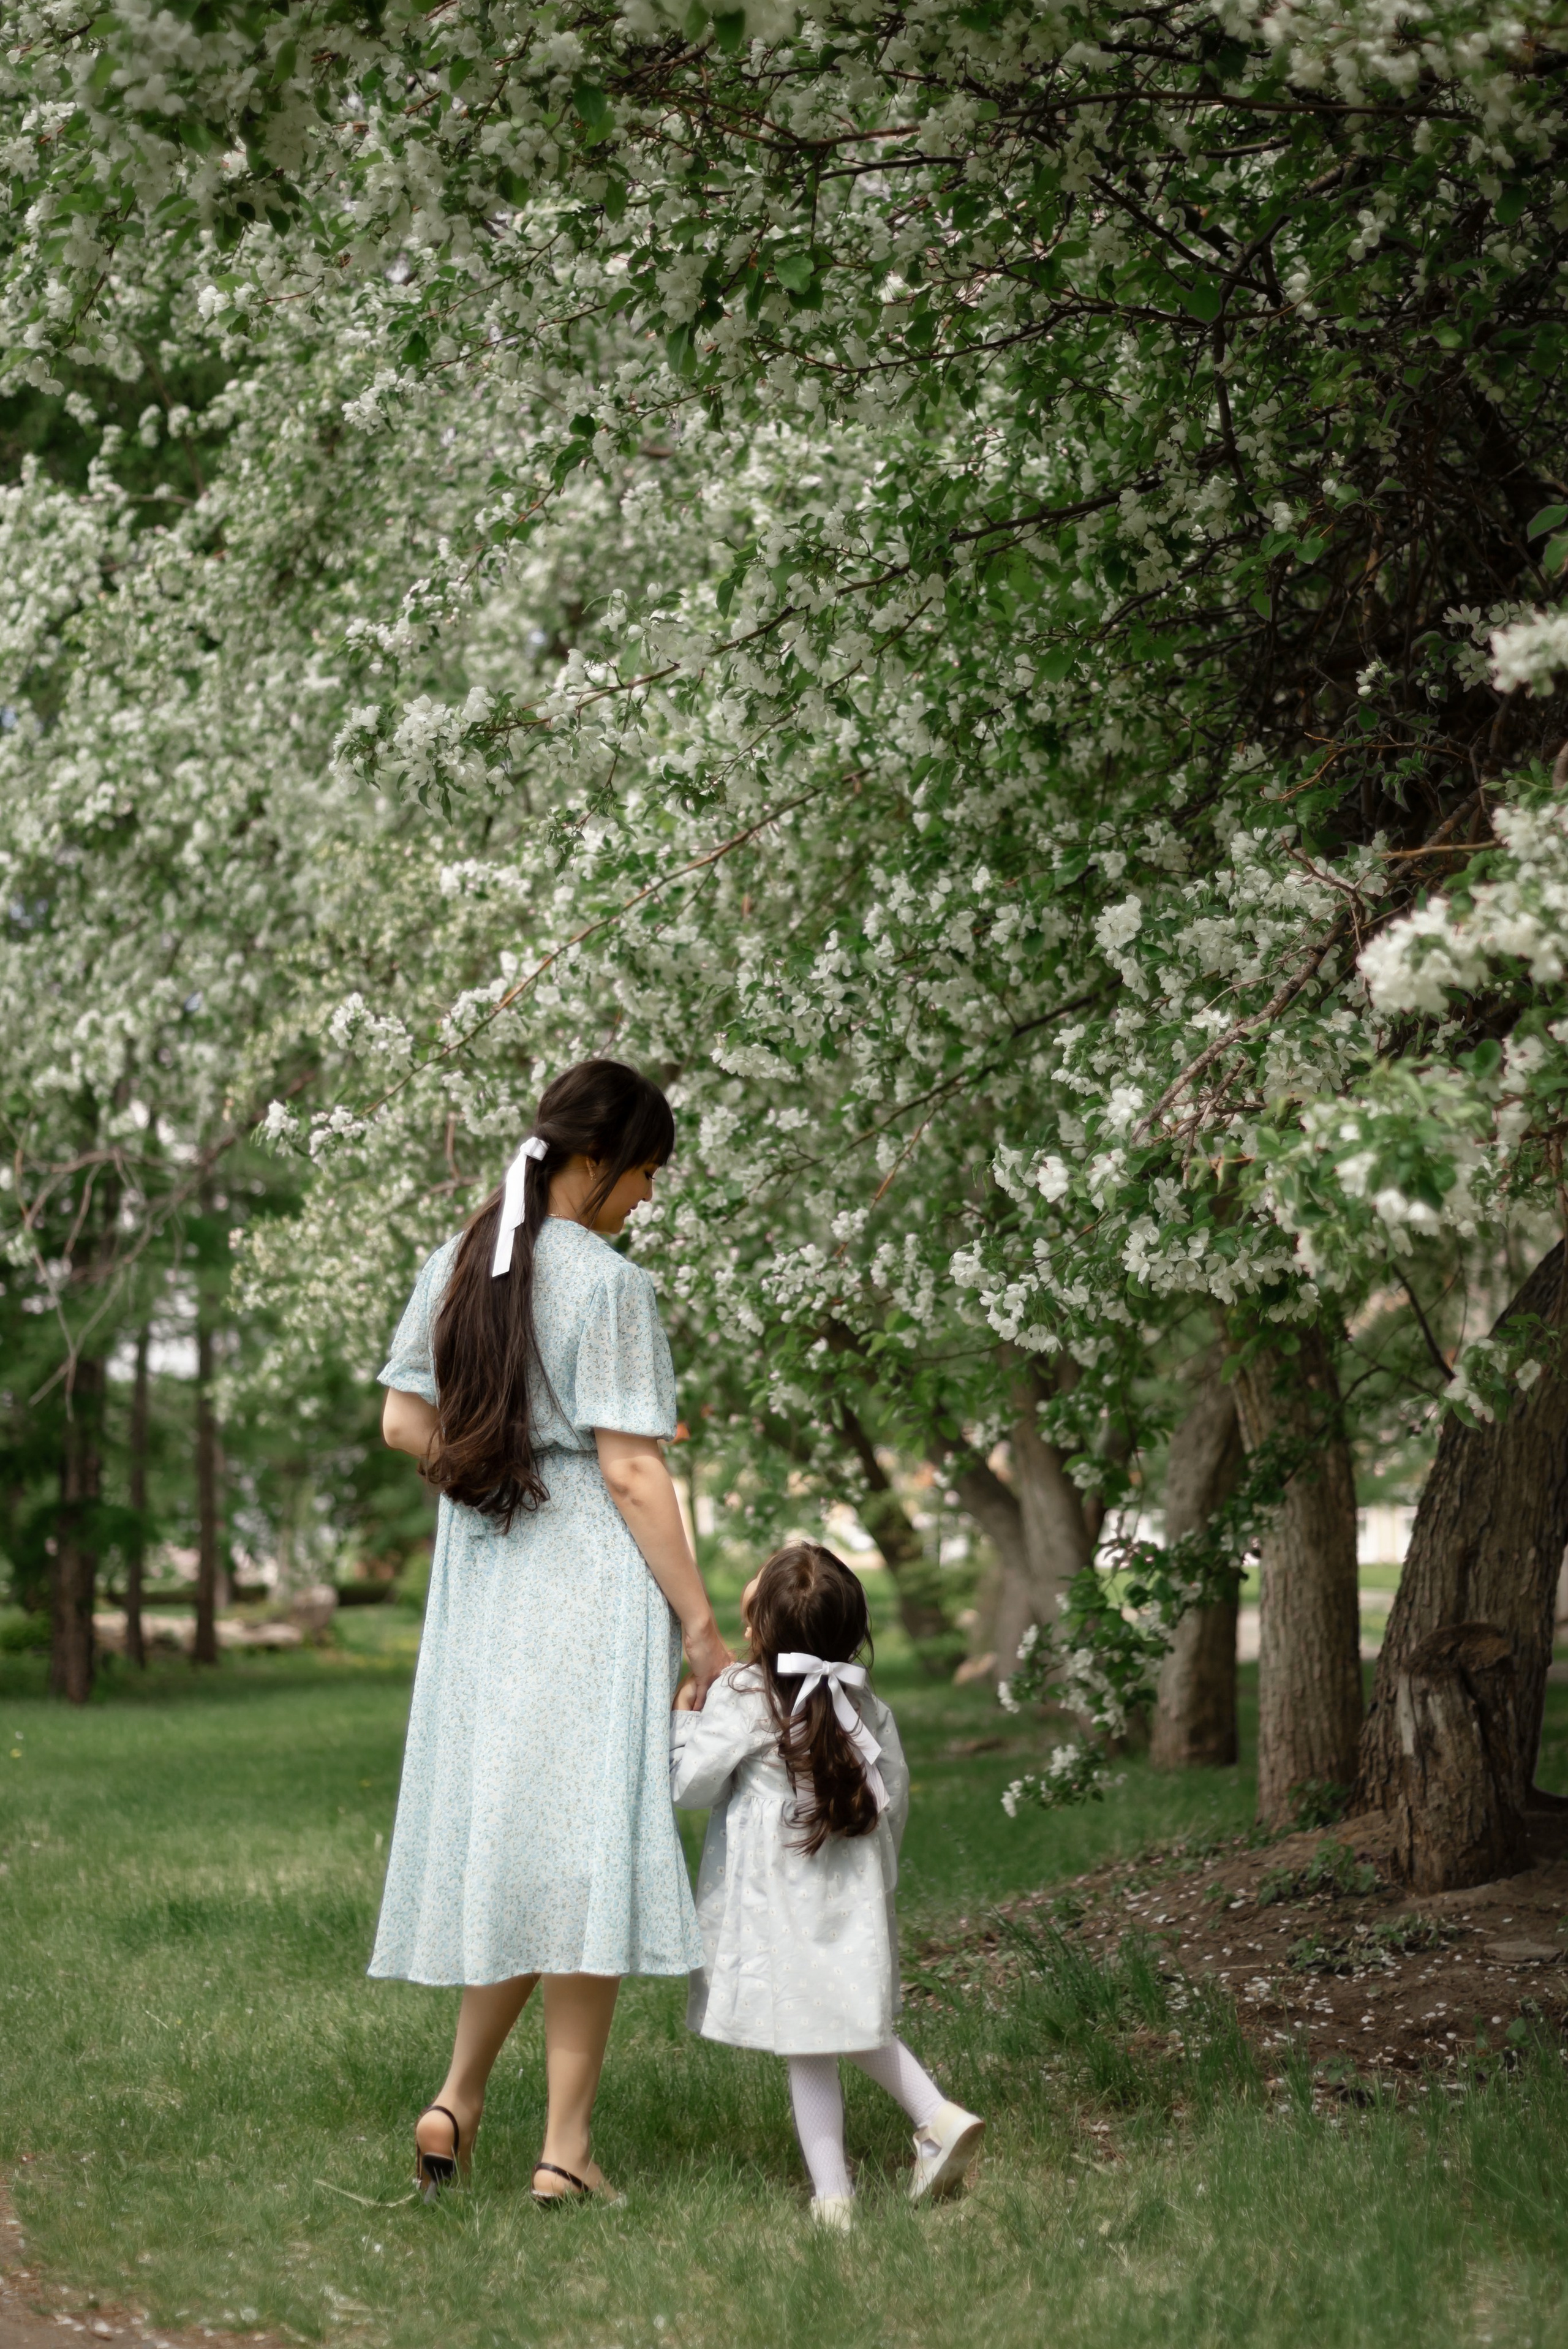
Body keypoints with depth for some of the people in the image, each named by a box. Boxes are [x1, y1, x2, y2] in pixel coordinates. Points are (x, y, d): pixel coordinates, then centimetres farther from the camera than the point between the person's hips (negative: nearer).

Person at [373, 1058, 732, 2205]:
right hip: (595, 1590, -7)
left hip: (482, 1583, 7)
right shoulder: (609, 1284, -14)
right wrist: (699, 1620, -10)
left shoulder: (455, 1267, 7)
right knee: (589, 1844, -2)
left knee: (502, 1828, 16)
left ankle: (460, 2096, 12)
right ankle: (566, 2143, 1)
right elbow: (631, 1473, -15)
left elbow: (406, 1425, 11)